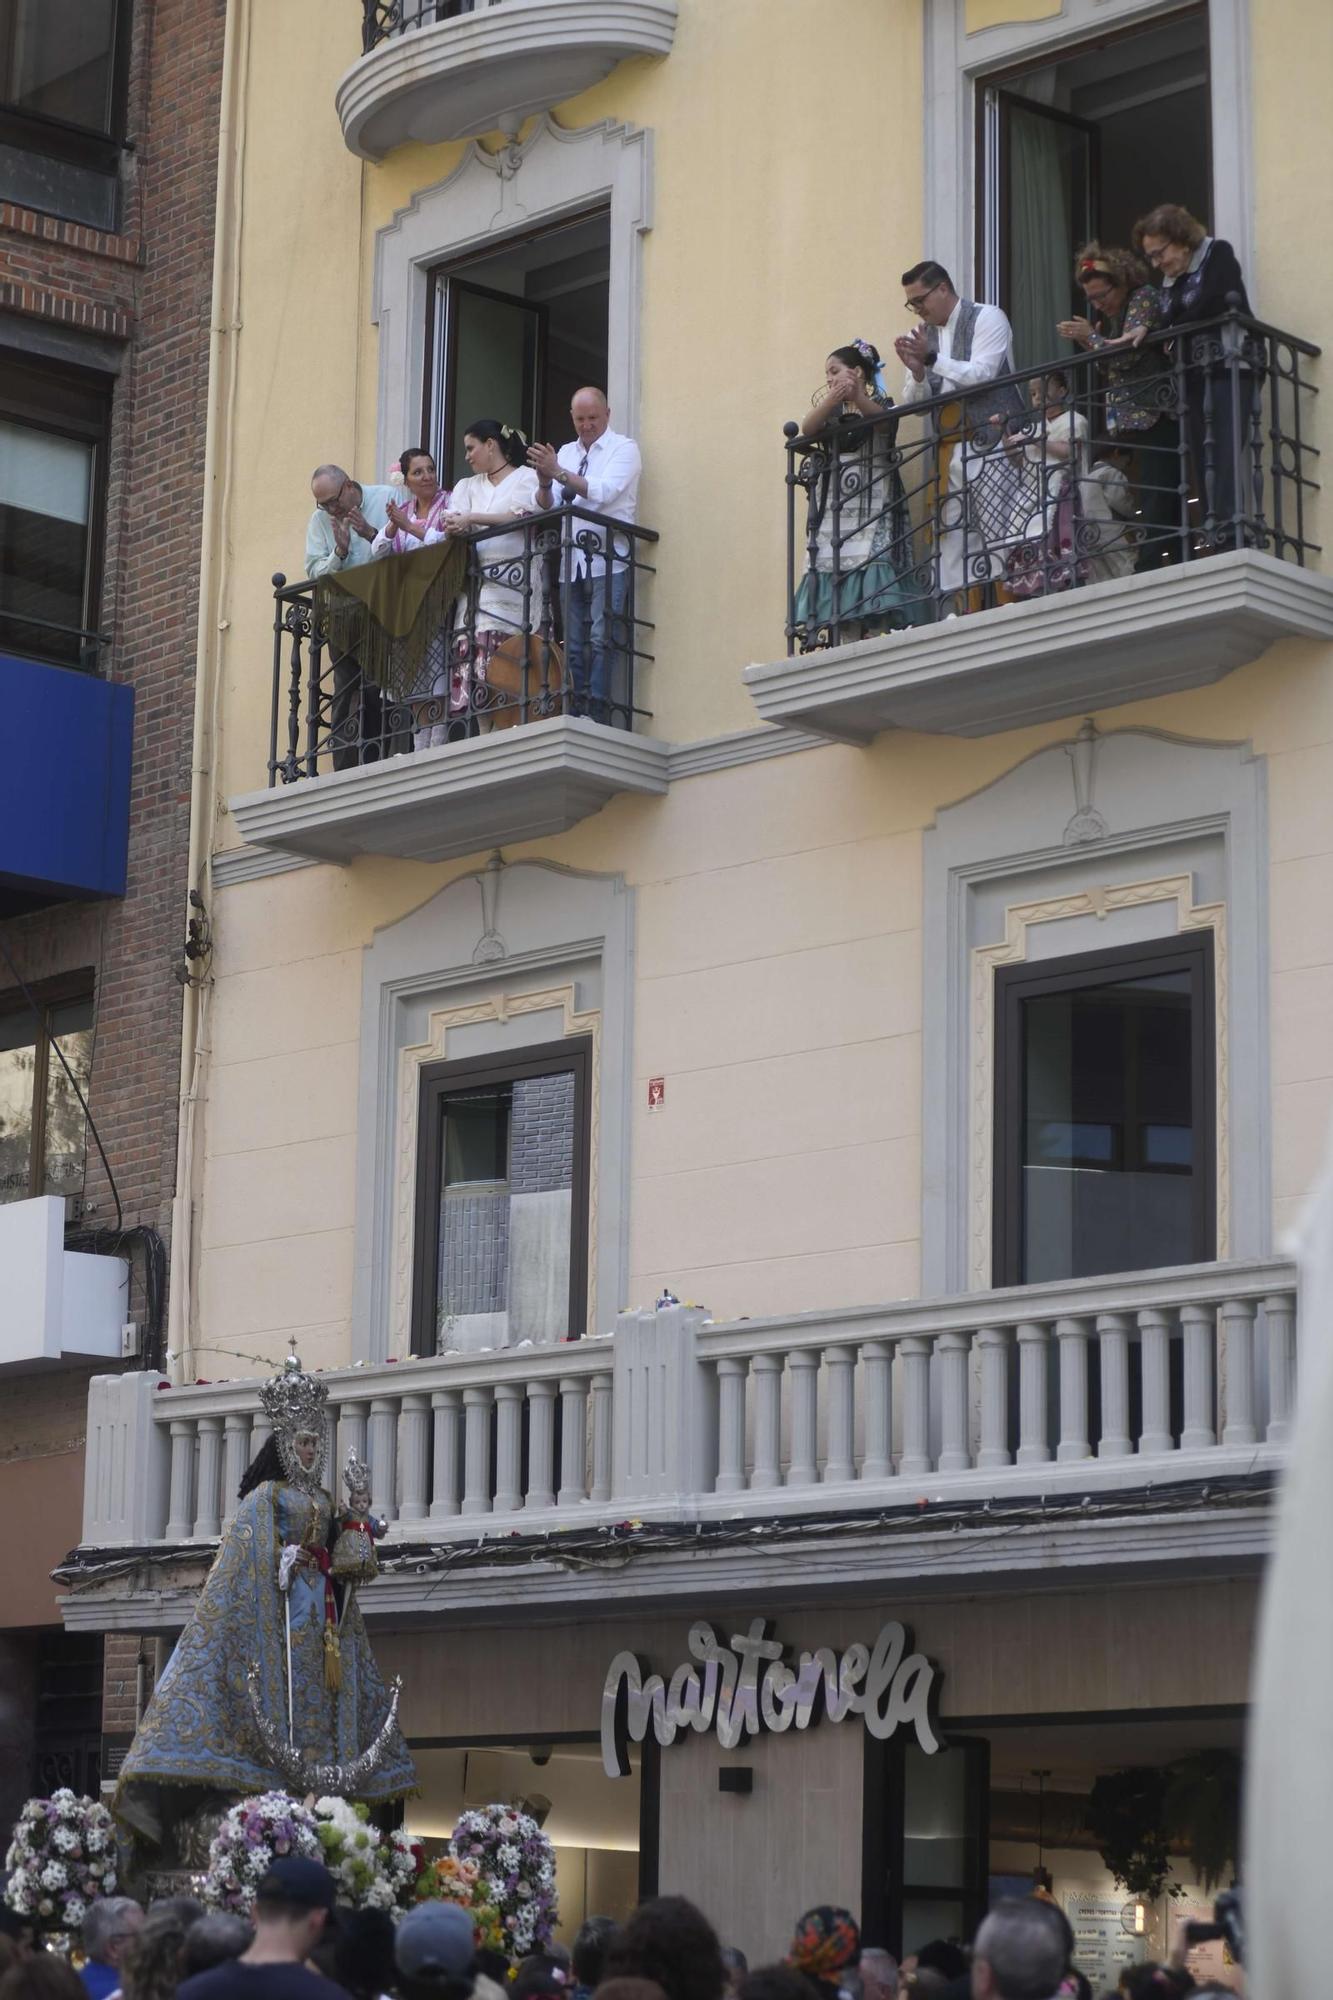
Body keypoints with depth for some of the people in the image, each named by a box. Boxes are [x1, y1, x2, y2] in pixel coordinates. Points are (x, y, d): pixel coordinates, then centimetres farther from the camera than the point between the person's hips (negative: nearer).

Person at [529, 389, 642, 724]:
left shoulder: (623, 448, 2)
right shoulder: (565, 453, 18)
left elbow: (604, 491, -15)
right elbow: (546, 507, 11)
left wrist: (559, 473, -22)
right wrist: (545, 483, -11)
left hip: (609, 561, -6)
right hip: (572, 563, 6)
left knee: (602, 641, -14)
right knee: (573, 648, 4)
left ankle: (597, 718, -16)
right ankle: (574, 719, 4)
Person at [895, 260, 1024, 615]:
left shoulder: (987, 319, 0)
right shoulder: (925, 334, 17)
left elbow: (981, 374, -14)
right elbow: (915, 403, 16)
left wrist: (932, 359, -15)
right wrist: (916, 372, -4)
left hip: (989, 443, -6)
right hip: (947, 450, 6)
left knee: (998, 533, -12)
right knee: (952, 538, 1)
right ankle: (956, 616, -1)